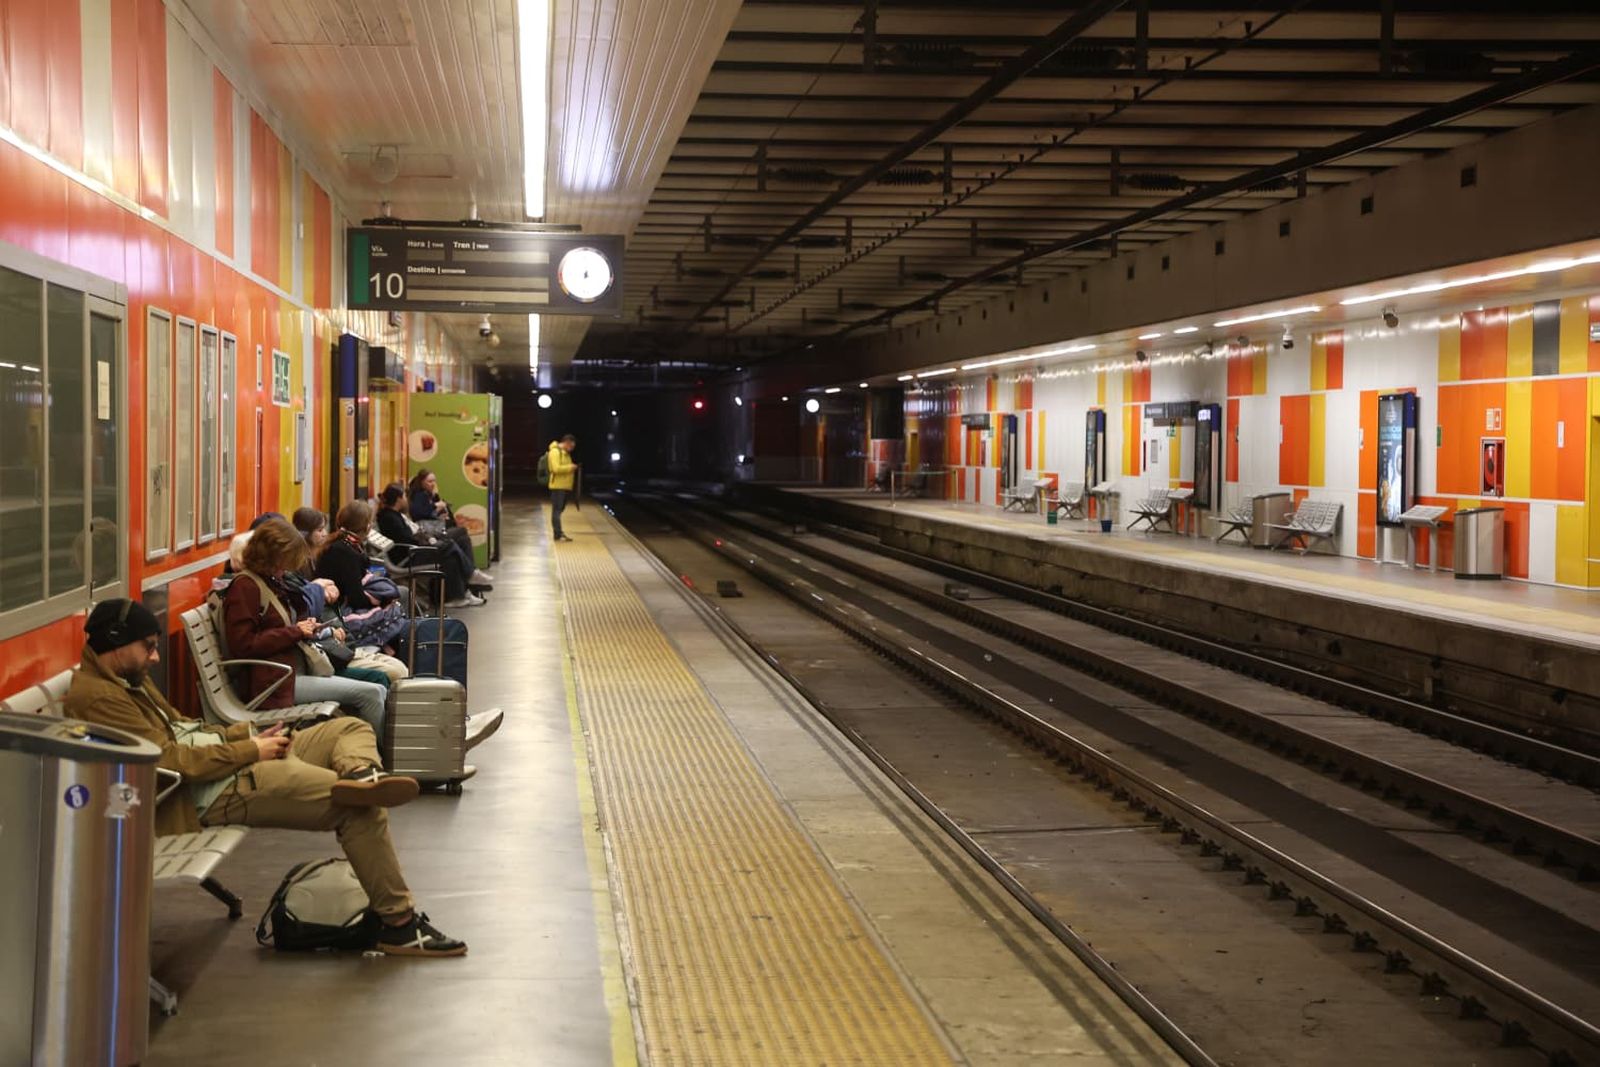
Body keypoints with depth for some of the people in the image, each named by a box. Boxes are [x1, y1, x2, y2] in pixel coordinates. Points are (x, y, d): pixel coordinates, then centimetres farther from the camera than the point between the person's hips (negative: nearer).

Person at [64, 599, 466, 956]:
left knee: (351, 729, 9)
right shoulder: (96, 697, -16)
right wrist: (250, 750, -14)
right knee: (361, 809, -19)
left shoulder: (128, 679, 17)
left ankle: (359, 776, -27)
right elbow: (168, 760, -22)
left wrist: (250, 734, 8)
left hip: (231, 764, 11)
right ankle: (399, 923, -15)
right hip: (202, 797, -11)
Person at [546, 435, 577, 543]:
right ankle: (558, 534, -9)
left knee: (560, 509, 13)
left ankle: (557, 533, 18)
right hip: (558, 486, -10)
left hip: (565, 486, 10)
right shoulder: (555, 452, -12)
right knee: (557, 510, -8)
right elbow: (556, 468, -22)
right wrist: (570, 467, -16)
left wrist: (572, 468, 12)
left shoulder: (565, 453, 19)